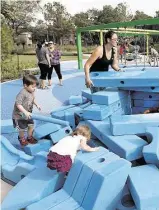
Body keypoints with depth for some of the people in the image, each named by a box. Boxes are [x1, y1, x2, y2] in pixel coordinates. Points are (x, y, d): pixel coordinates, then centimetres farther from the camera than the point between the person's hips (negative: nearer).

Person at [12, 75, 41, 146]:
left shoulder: (31, 92, -2)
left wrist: (36, 105, 9)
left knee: (31, 125, 11)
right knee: (22, 129, 6)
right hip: (19, 115, -7)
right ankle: (21, 138, 35)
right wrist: (25, 112, -37)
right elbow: (18, 104, -33)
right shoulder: (22, 93, -29)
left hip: (28, 114, 7)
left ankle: (29, 138, 34)